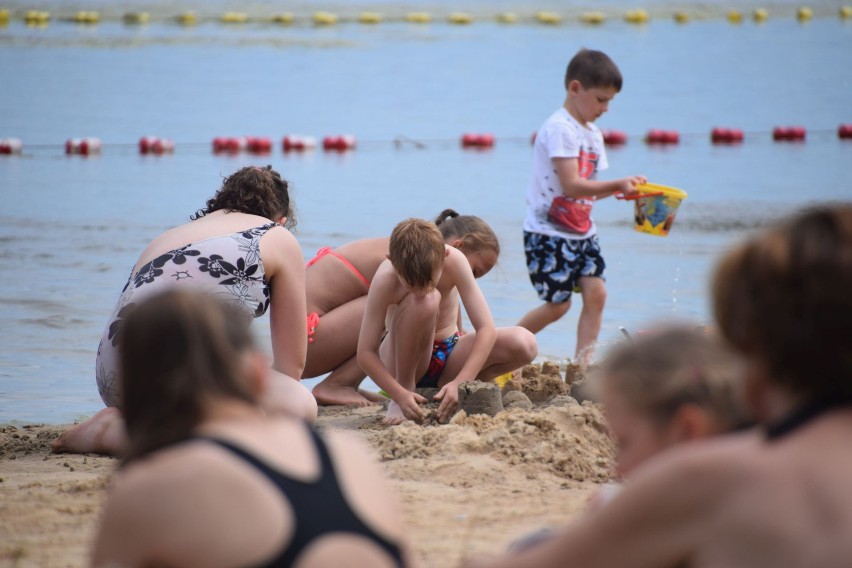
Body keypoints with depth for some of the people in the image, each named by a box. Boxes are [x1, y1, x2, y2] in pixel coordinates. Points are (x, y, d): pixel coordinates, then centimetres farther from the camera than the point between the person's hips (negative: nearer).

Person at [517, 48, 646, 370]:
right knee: (558, 304, -5)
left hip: (581, 232, 8)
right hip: (548, 232, -8)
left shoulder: (593, 134, 12)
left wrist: (618, 190, -4)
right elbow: (571, 186, -24)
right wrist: (617, 185, -29)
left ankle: (581, 367, -1)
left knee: (595, 292, -5)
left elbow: (588, 190, 12)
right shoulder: (560, 129, -17)